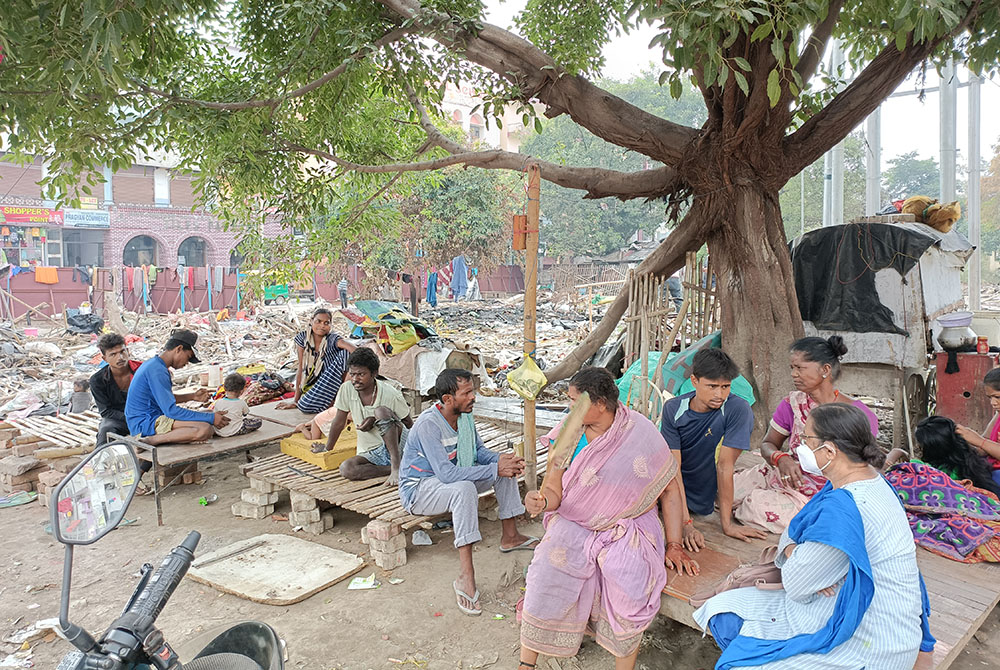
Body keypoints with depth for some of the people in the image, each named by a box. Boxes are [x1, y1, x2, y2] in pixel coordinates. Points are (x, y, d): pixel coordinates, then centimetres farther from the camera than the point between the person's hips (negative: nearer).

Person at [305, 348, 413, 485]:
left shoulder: (390, 394, -15)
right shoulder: (347, 389, -6)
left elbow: (410, 425, -8)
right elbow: (339, 423, 8)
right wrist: (327, 448, 18)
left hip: (397, 444, -4)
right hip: (371, 453, 4)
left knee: (381, 411, -30)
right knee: (346, 469, -27)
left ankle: (396, 466, -29)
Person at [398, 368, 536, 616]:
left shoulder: (465, 415, -4)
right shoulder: (428, 424, -29)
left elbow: (480, 451, 7)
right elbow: (446, 473, -35)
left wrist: (501, 459, -16)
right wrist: (495, 469, -34)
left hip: (453, 480, 8)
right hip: (419, 489, -8)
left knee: (506, 467, -1)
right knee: (464, 488, -38)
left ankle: (510, 536, 9)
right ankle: (465, 576, -35)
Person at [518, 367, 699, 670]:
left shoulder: (641, 432, -11)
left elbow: (670, 490, -2)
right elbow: (554, 490, -6)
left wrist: (674, 546, -2)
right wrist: (542, 501, -30)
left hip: (626, 526, -1)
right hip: (575, 523, 2)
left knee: (631, 588, -27)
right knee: (547, 574, -21)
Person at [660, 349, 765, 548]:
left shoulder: (738, 409, -19)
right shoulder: (674, 408, -11)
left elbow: (725, 466, -18)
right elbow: (673, 466, -16)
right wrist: (686, 524, -24)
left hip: (698, 501, -2)